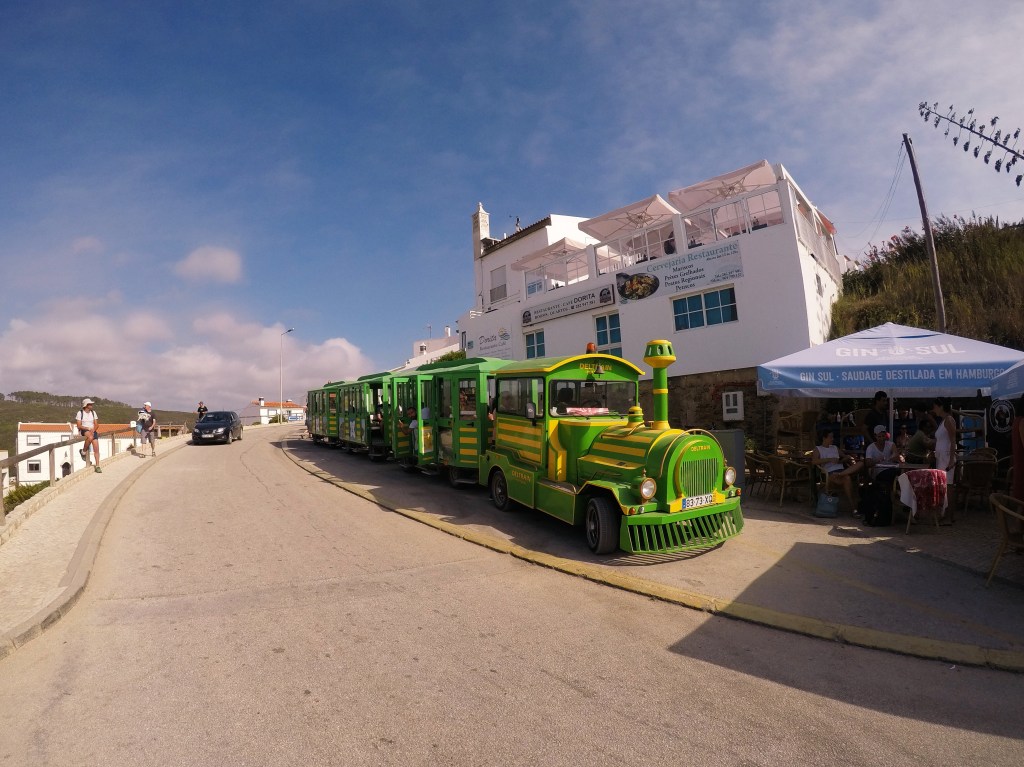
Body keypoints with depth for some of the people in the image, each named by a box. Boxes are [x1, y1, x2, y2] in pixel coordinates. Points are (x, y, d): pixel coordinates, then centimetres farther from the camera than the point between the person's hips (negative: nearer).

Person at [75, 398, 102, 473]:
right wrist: (88, 428, -20)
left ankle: (97, 466, -8)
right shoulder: (80, 413, -2)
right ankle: (83, 452, -13)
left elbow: (96, 425, 7)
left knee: (96, 448, -11)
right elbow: (79, 426, -7)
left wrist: (93, 430, -12)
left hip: (92, 431, 3)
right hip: (83, 430, -3)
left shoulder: (93, 412, 9)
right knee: (90, 437, -39)